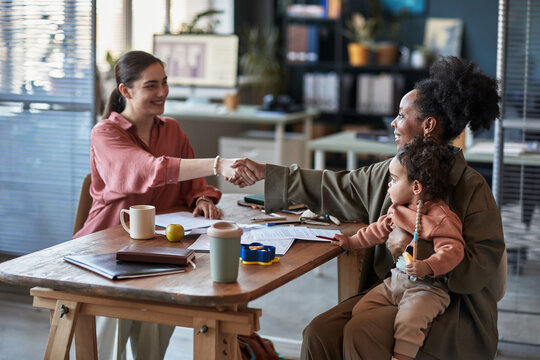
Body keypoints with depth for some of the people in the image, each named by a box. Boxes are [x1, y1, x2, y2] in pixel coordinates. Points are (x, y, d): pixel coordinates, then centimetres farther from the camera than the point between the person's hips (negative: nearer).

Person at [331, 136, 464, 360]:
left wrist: (428, 266, -40)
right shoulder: (397, 211, 11)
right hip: (395, 281, 9)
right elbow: (380, 229, 27)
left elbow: (453, 250, -25)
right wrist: (351, 241, 27)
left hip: (427, 287, -9)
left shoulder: (441, 218, -17)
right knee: (359, 311, 1)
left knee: (408, 320, -32)